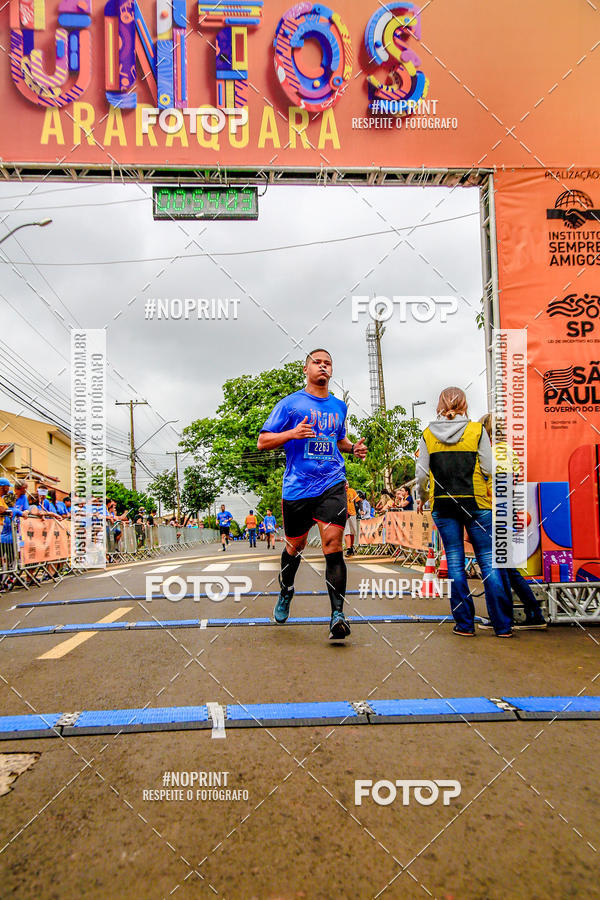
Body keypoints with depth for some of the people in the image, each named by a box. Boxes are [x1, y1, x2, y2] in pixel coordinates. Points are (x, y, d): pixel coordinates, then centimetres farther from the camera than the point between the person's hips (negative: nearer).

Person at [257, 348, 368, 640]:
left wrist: (354, 447, 10)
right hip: (297, 486, -1)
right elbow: (263, 441, 0)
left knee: (332, 543, -14)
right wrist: (292, 434, -17)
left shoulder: (339, 407, 15)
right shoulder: (290, 403, 2)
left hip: (332, 484, 2)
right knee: (295, 546, 13)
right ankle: (285, 592, 42)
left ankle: (337, 615, -12)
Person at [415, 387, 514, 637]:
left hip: (443, 504, 2)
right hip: (476, 503, -1)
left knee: (454, 561, 7)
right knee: (488, 560, 4)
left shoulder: (428, 434, 3)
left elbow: (422, 473, 1)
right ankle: (502, 625, 7)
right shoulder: (477, 429, -2)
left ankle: (464, 624, 10)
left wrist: (421, 497, 17)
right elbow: (489, 469, -5)